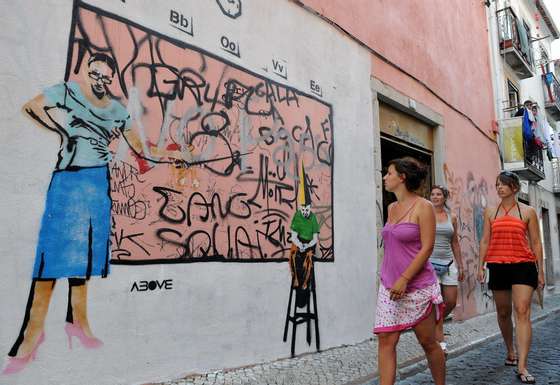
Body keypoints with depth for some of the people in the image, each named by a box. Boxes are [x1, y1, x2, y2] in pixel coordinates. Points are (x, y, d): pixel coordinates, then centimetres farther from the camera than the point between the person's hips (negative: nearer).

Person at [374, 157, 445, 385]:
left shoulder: (423, 207, -8)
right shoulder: (391, 208, 11)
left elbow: (427, 248, -14)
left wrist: (404, 279, -19)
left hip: (417, 286, -5)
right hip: (389, 286, 6)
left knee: (428, 342, 9)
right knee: (386, 340, -2)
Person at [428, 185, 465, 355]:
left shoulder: (452, 217, 10)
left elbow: (455, 243, 15)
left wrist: (460, 266, 14)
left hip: (448, 263, 4)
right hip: (430, 262, -4)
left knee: (451, 302, 4)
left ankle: (434, 324, 32)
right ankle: (440, 342, 5)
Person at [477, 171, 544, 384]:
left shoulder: (528, 211, 4)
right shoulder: (490, 212, 9)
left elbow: (536, 243, 6)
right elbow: (485, 241, 9)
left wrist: (540, 271, 4)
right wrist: (481, 266, 2)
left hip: (523, 265, -2)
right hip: (497, 267, 3)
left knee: (522, 312, -12)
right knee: (503, 313, 12)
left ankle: (522, 367, -12)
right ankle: (511, 352, 33)